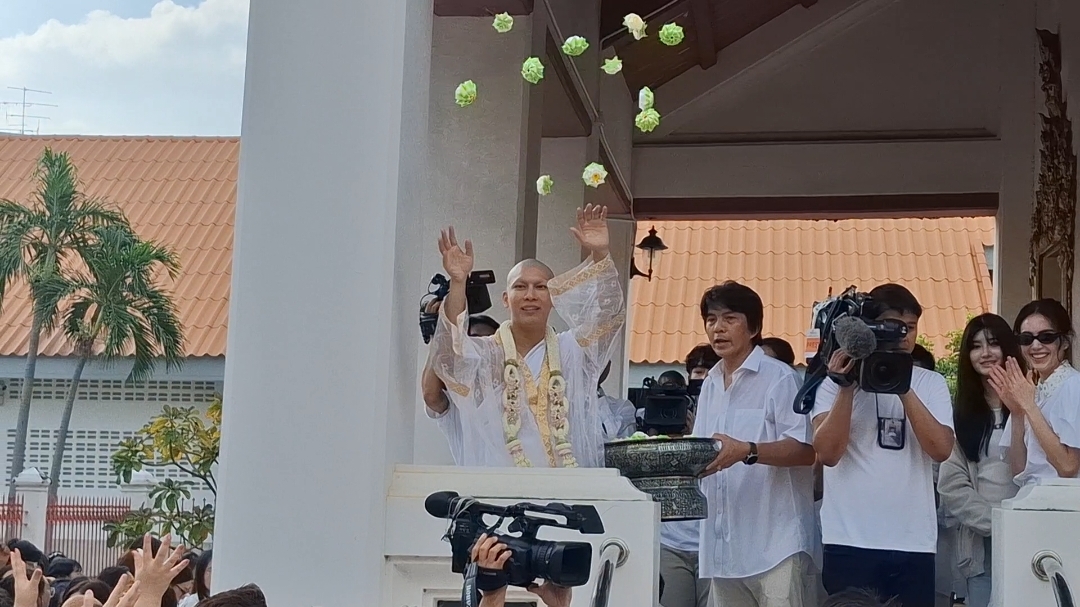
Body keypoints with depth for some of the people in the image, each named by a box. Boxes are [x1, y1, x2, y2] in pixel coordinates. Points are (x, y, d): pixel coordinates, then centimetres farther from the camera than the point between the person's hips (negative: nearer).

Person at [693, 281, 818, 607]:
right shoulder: (710, 385, 18)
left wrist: (746, 451, -25)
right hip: (722, 545, 7)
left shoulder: (779, 377, -5)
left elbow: (805, 450, -12)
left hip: (775, 542, -7)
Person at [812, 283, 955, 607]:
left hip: (913, 543, 2)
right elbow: (828, 453, -9)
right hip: (850, 541, -2)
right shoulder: (837, 379, 3)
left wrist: (904, 389, -13)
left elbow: (941, 449, -6)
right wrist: (846, 387, -15)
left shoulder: (931, 383, 9)